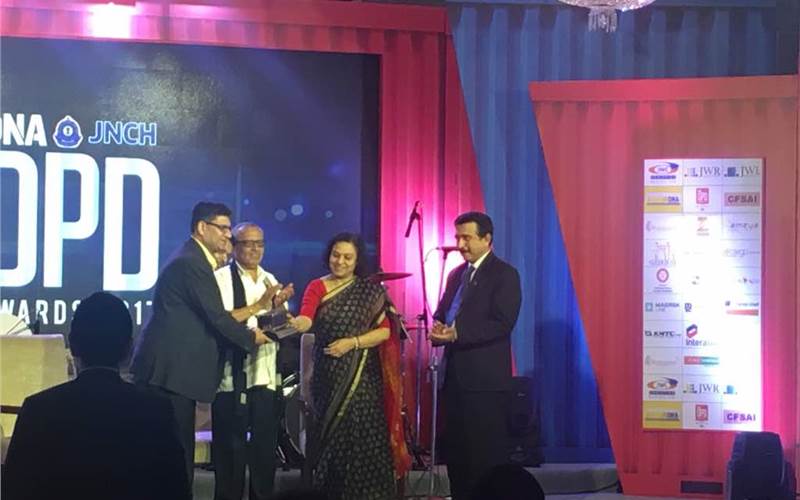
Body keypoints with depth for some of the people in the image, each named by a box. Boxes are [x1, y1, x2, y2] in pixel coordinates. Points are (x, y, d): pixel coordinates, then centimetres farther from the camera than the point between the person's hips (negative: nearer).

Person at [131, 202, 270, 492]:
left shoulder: (191, 260, 18)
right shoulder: (191, 263, -15)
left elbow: (209, 317, 17)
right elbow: (216, 317, -15)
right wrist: (251, 337, 0)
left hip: (174, 368, 10)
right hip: (171, 369, -10)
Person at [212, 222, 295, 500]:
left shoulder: (270, 280, 16)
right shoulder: (221, 278, -4)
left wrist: (279, 305, -6)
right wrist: (260, 305, -17)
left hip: (266, 374, 6)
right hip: (233, 376, -6)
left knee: (266, 446, 8)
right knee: (230, 448, 0)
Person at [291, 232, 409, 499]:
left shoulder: (371, 290, 3)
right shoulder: (317, 287, 1)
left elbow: (385, 331, -1)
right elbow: (306, 319, -17)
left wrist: (352, 342, -14)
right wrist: (294, 324, -39)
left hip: (363, 377, -1)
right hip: (328, 377, 1)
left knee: (363, 438, -5)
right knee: (332, 437, 3)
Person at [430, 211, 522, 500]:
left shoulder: (504, 275, -6)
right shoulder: (456, 274, 18)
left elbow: (502, 323, -16)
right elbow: (442, 313, 21)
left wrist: (457, 334, -23)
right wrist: (439, 328, -4)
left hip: (486, 380, -8)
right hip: (455, 377, 8)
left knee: (487, 455, -5)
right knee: (455, 452, 10)